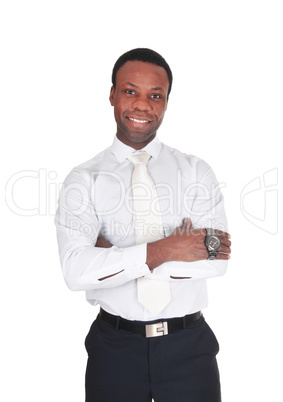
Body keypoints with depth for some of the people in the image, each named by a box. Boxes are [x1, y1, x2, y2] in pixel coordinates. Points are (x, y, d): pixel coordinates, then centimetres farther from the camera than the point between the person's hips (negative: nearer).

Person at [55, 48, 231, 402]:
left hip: (188, 345, 1)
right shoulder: (83, 180, -2)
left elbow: (217, 261, -13)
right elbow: (76, 270, -16)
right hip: (115, 346, 0)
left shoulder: (196, 171, 1)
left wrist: (115, 254, -15)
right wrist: (163, 249, -21)